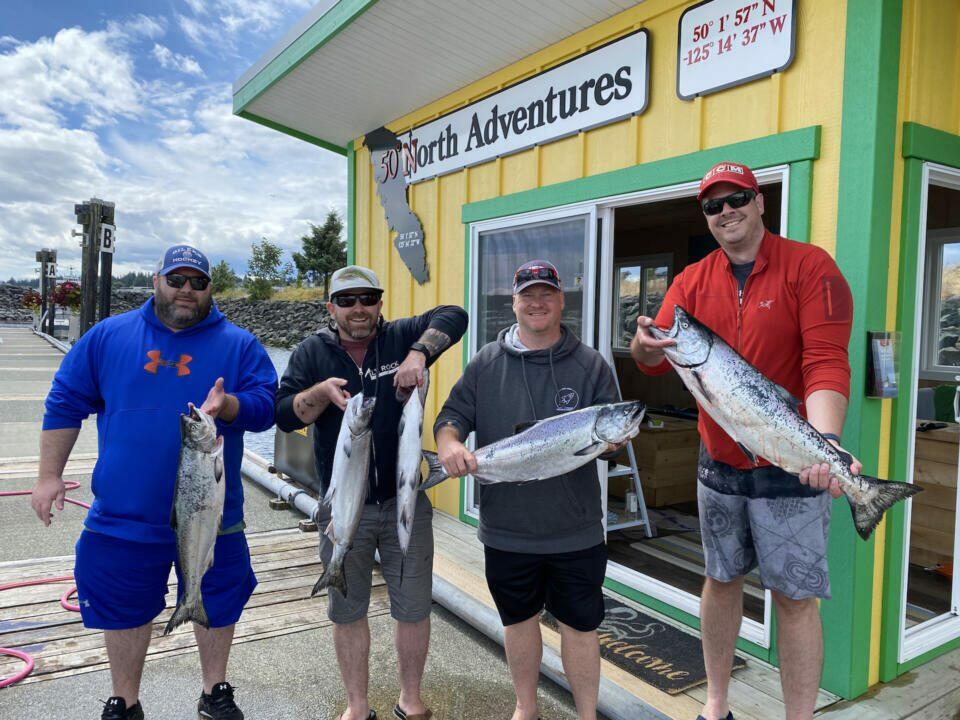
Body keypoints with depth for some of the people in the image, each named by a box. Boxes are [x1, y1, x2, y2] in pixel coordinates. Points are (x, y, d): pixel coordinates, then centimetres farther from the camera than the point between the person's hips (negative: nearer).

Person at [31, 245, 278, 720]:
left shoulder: (238, 344, -1)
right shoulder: (107, 336, 3)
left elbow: (266, 408, -7)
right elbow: (65, 404, 7)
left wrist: (228, 406, -28)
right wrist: (50, 475, 4)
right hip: (123, 515, 1)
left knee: (216, 605, 14)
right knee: (124, 609, 16)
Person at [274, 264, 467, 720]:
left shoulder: (402, 338, -1)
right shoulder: (312, 353, 2)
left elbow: (453, 316, -14)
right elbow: (283, 414, -4)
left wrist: (419, 353, -28)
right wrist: (322, 392, -21)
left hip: (405, 503, 0)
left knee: (414, 609, 10)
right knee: (347, 612, 13)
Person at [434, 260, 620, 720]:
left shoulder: (590, 365, 0)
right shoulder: (487, 362, 3)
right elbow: (452, 415, 2)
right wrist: (448, 441, -21)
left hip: (575, 528, -1)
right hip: (506, 527, 2)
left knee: (580, 623, 10)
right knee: (518, 619, 18)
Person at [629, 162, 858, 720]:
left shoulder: (809, 265, -8)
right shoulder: (694, 280, 5)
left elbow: (827, 363, -18)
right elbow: (655, 357, -3)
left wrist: (826, 441, -33)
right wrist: (645, 346, -27)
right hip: (718, 464, 5)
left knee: (795, 596, 3)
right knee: (721, 580, 16)